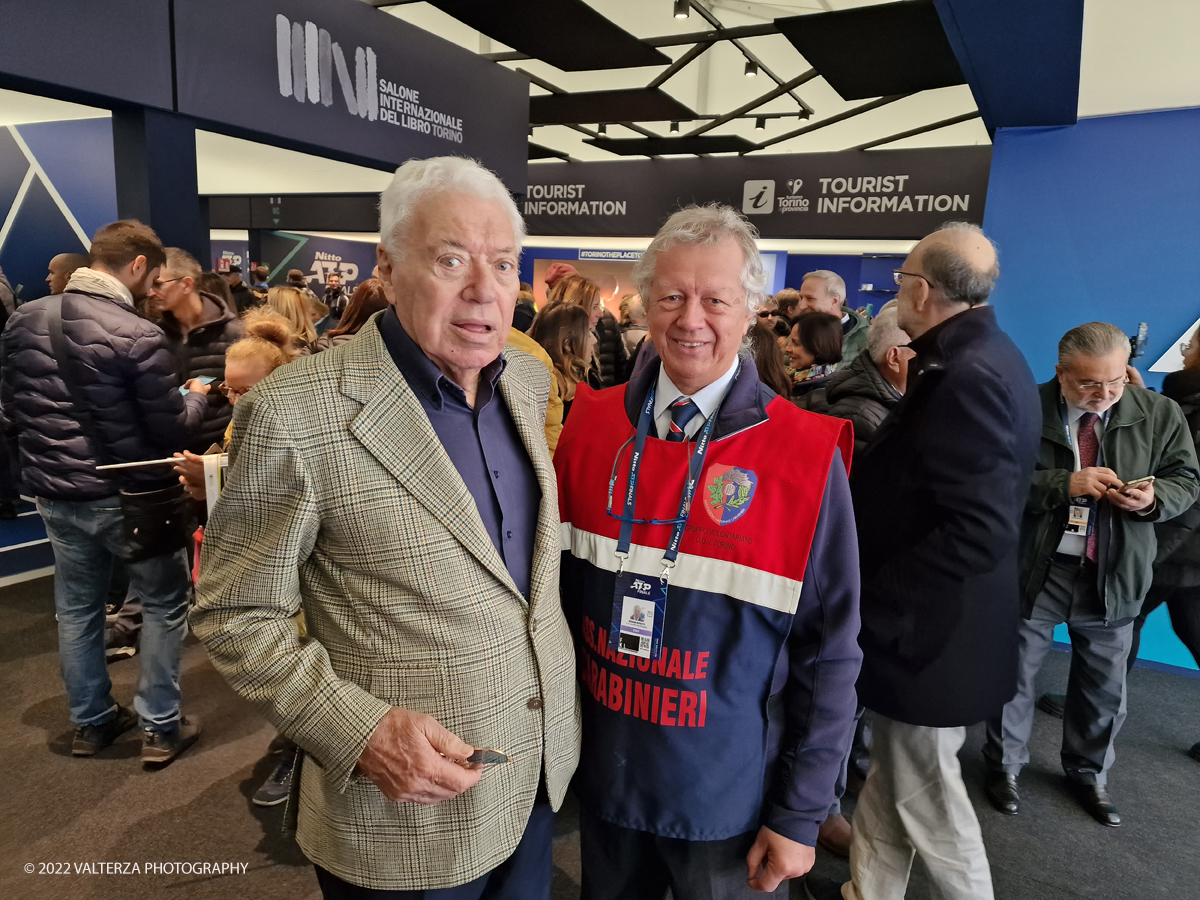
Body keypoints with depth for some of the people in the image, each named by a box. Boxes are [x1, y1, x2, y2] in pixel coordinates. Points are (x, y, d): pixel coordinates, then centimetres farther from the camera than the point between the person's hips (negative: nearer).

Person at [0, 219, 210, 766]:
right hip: (128, 496, -6)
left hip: (54, 494, 6)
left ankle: (91, 722, 33)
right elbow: (170, 433, -17)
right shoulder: (138, 336, -22)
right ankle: (160, 727, 18)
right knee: (165, 602, 12)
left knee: (76, 608, 19)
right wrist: (195, 397, 2)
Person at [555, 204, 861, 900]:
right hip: (603, 774, 3)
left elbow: (828, 653, -11)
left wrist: (800, 816, -7)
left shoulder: (806, 455, -16)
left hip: (731, 800, -3)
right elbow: (561, 579, 4)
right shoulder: (593, 423, -7)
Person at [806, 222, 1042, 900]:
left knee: (927, 796, 11)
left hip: (929, 626, -10)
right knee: (893, 776, 23)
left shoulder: (968, 375, -25)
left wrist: (874, 605, -22)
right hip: (934, 615, 10)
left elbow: (978, 530, -30)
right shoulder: (982, 358, 6)